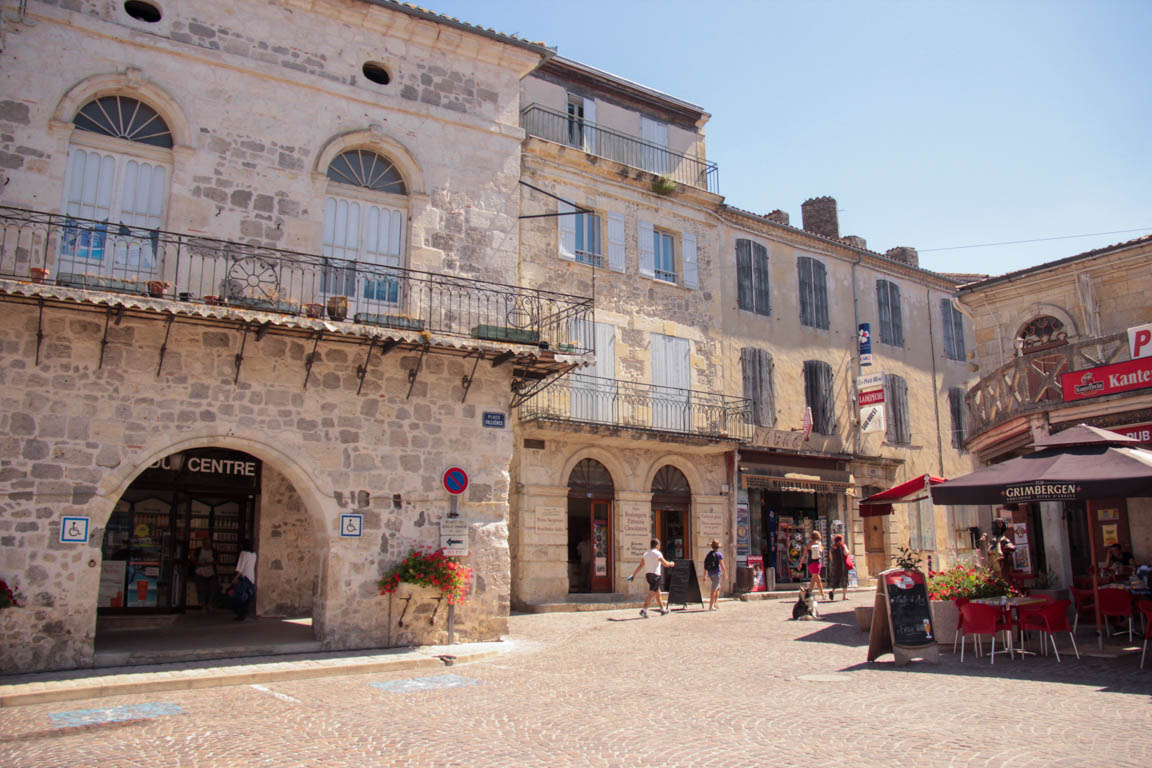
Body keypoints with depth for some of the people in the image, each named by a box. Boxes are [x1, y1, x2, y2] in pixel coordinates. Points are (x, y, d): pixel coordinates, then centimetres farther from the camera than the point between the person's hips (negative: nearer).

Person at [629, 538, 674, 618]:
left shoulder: (646, 554, 13)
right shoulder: (657, 553, -7)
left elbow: (640, 566, 7)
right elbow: (665, 564, -7)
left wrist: (633, 575, 6)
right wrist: (671, 564, 14)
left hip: (648, 575, 8)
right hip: (655, 575, -8)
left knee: (658, 593, 19)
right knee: (652, 594, -14)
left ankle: (663, 610, 28)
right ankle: (644, 610, -26)